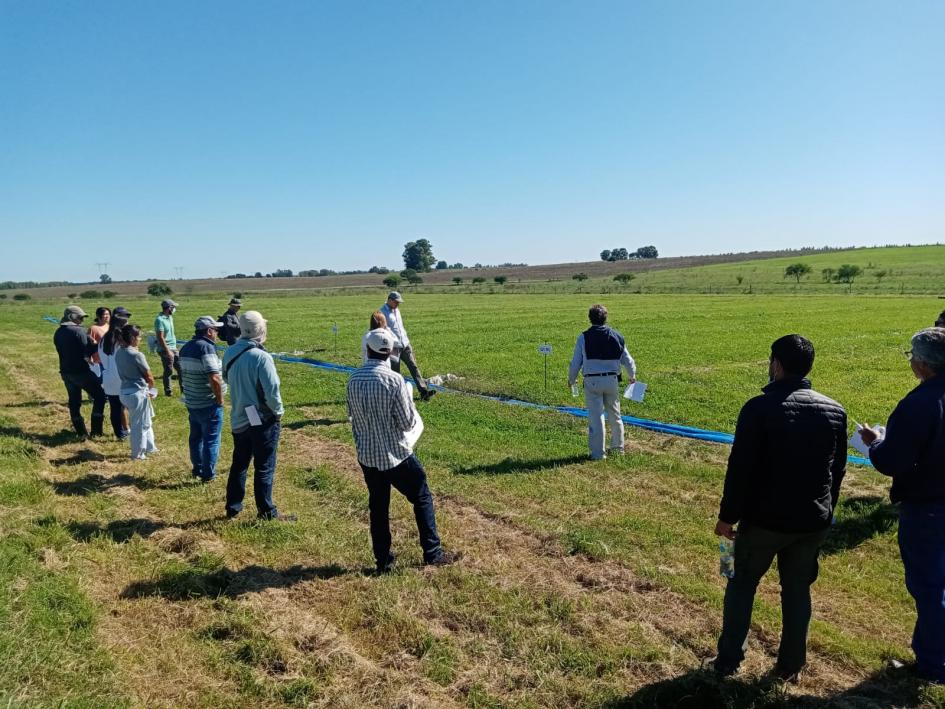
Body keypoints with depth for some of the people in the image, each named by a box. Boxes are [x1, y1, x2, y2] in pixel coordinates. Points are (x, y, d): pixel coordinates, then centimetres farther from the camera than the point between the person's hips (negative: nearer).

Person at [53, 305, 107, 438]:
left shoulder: (58, 333, 9)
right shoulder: (79, 331, -15)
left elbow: (61, 350, 15)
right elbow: (89, 350, -18)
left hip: (65, 371, 8)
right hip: (80, 371, -8)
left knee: (74, 401, 14)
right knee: (100, 395, 4)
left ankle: (81, 431, 19)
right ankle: (96, 430, 0)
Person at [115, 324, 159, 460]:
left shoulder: (118, 352, 4)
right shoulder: (136, 355, -19)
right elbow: (149, 377, -12)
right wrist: (151, 388, 8)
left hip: (125, 391, 8)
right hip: (138, 393, -8)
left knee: (145, 422, 23)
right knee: (140, 425, 8)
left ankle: (149, 447, 35)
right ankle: (138, 454, 18)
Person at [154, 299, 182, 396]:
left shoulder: (170, 318, 10)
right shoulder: (160, 320, -17)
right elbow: (160, 338, -20)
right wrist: (168, 351, -21)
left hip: (174, 348, 8)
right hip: (166, 350, -8)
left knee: (181, 368, 9)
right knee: (168, 370, 1)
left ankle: (183, 388, 16)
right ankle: (168, 391, 13)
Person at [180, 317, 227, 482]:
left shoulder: (186, 348, 8)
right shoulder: (207, 347, -20)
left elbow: (183, 372, 17)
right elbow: (214, 378, -28)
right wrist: (220, 399, -16)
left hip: (191, 402, 8)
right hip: (209, 404, -8)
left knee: (196, 437, 20)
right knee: (211, 440, 5)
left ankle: (197, 468, 33)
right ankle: (208, 474, 12)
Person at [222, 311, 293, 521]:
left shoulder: (230, 353, -1)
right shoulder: (261, 356, -23)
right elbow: (271, 390, -21)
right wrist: (278, 412, -7)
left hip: (238, 419, 7)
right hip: (262, 421, -7)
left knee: (239, 464, 19)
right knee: (264, 468, 5)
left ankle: (233, 508, 29)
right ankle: (267, 512, 13)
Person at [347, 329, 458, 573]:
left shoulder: (353, 380, -3)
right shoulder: (394, 380, -19)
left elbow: (352, 415, 9)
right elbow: (407, 422, -15)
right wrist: (409, 401, 3)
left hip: (367, 456, 5)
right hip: (396, 455, -4)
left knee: (378, 507, 15)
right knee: (422, 499, 12)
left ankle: (383, 560, 23)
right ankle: (432, 553, 18)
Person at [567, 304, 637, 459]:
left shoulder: (584, 337, -5)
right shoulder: (616, 336, 4)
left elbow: (575, 362, -2)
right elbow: (628, 360, 10)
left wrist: (571, 380, 16)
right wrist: (632, 376, 29)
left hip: (592, 381, -3)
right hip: (612, 380, 3)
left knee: (595, 416, 0)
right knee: (615, 415, 18)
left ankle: (598, 452, 2)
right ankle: (618, 446, 32)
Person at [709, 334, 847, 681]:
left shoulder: (760, 408, -18)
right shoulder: (835, 410, 0)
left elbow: (740, 468, -17)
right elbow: (838, 470, 9)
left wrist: (727, 515, -8)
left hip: (765, 518, -4)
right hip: (814, 521, 4)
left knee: (742, 584, 13)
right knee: (798, 589, 18)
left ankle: (728, 660, 20)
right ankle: (790, 665, 28)